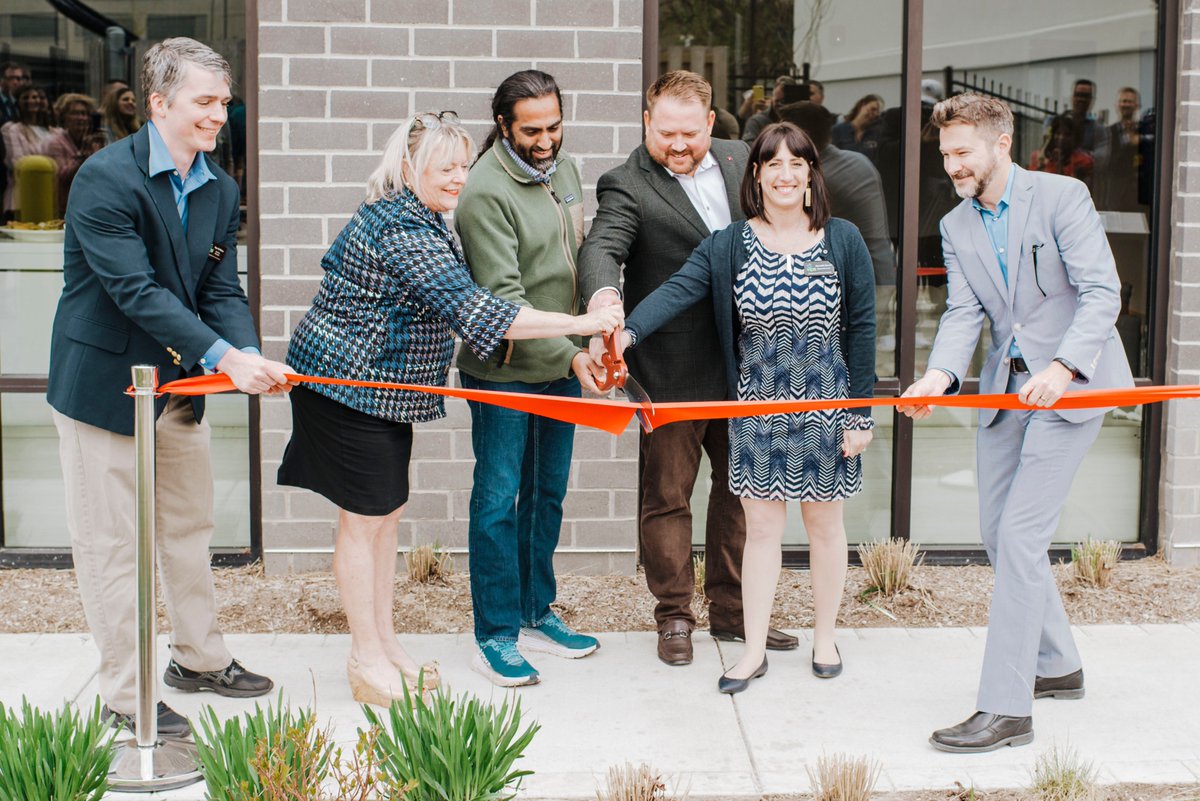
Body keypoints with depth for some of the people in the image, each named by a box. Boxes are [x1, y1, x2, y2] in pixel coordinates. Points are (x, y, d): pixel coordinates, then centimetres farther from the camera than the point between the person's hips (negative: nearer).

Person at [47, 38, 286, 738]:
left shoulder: (220, 191, 3)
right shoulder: (106, 177, -20)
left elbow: (222, 291, 1)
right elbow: (136, 291, -26)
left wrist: (252, 356, -20)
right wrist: (226, 358, -32)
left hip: (182, 383, 8)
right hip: (104, 383, -7)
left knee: (191, 525, 19)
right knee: (111, 543, 3)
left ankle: (199, 657, 36)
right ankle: (126, 695, 14)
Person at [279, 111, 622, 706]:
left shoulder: (419, 217, 8)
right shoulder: (402, 231, -25)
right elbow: (472, 309, -33)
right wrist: (581, 323, -32)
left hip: (385, 384, 10)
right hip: (347, 387, -10)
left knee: (385, 512, 13)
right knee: (365, 518, -2)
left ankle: (385, 644, 22)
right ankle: (367, 659, 9)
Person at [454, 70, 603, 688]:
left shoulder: (563, 170, 8)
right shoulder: (485, 191, -18)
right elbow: (503, 298, -22)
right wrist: (570, 353, -27)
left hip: (561, 366, 8)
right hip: (504, 371, -8)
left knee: (547, 494, 15)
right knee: (499, 499, 0)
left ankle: (535, 614, 28)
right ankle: (495, 636, 9)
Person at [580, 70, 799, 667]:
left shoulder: (741, 160, 8)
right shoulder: (627, 186, -10)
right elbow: (602, 248, -27)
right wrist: (605, 301, -49)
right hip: (674, 369, -5)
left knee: (740, 488, 14)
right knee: (667, 494, 5)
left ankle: (731, 611, 28)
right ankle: (673, 617, 21)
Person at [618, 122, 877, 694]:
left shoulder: (843, 241, -2)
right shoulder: (728, 246, -2)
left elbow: (861, 329, -2)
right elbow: (676, 291, -17)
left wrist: (861, 414, -4)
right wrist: (628, 331, -37)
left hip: (826, 401, 0)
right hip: (757, 404, 1)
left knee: (824, 521, 11)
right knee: (760, 527, 5)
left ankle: (825, 637, 27)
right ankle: (753, 651, 14)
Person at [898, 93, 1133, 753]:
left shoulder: (1061, 196, -10)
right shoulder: (956, 226, 8)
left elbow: (1101, 291, -17)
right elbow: (963, 312, -1)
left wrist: (1062, 366, -31)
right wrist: (939, 374, -21)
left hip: (1072, 382, -7)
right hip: (1005, 387, 7)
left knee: (1020, 534, -13)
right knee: (997, 531, 12)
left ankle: (1006, 708, -9)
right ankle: (1058, 666, 33)